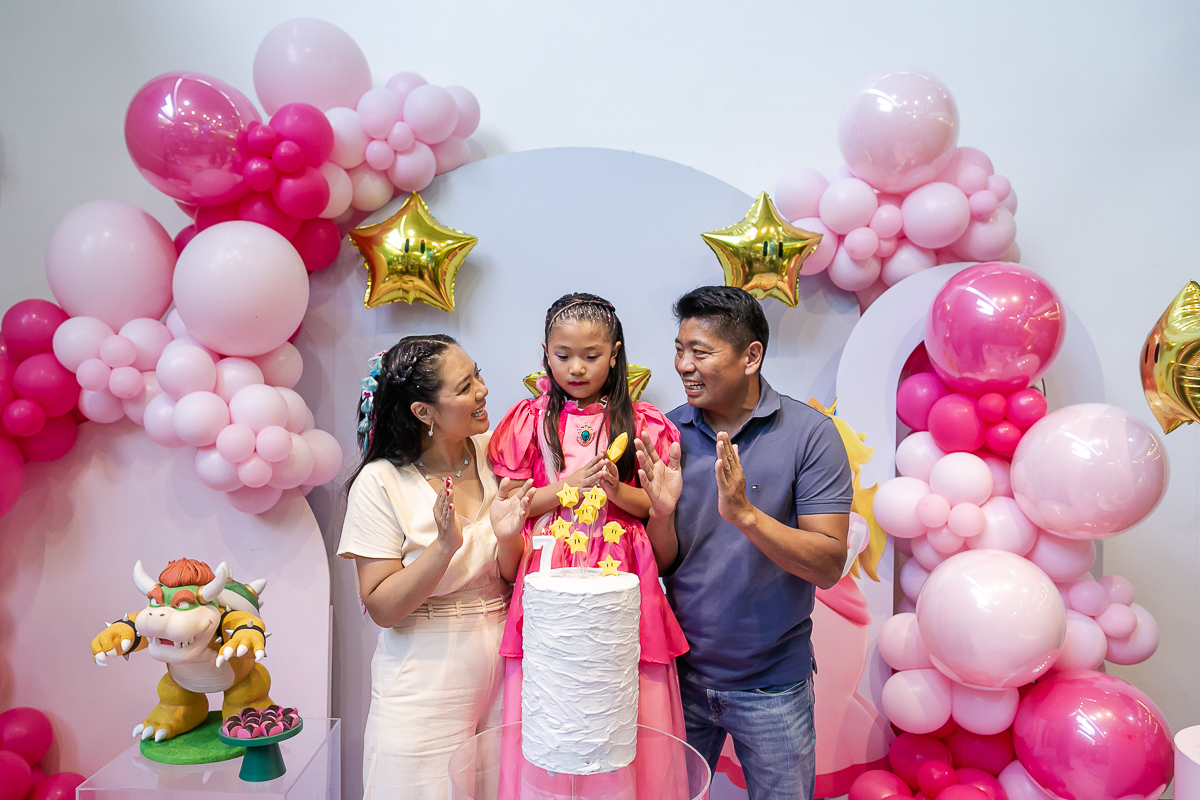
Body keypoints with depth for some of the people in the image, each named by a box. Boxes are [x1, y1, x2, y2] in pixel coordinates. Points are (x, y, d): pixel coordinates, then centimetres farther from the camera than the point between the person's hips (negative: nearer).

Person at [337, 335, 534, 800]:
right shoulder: (380, 483, -14)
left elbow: (513, 579, 1)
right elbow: (382, 609, -15)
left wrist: (508, 538, -20)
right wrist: (445, 546, -27)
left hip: (501, 672, 4)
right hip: (425, 692, -3)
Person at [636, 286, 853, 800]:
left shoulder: (810, 434, -13)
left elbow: (828, 566, -18)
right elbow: (662, 563, -1)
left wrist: (745, 514, -30)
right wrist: (662, 513, -22)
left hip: (772, 686, -2)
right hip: (683, 674, 3)